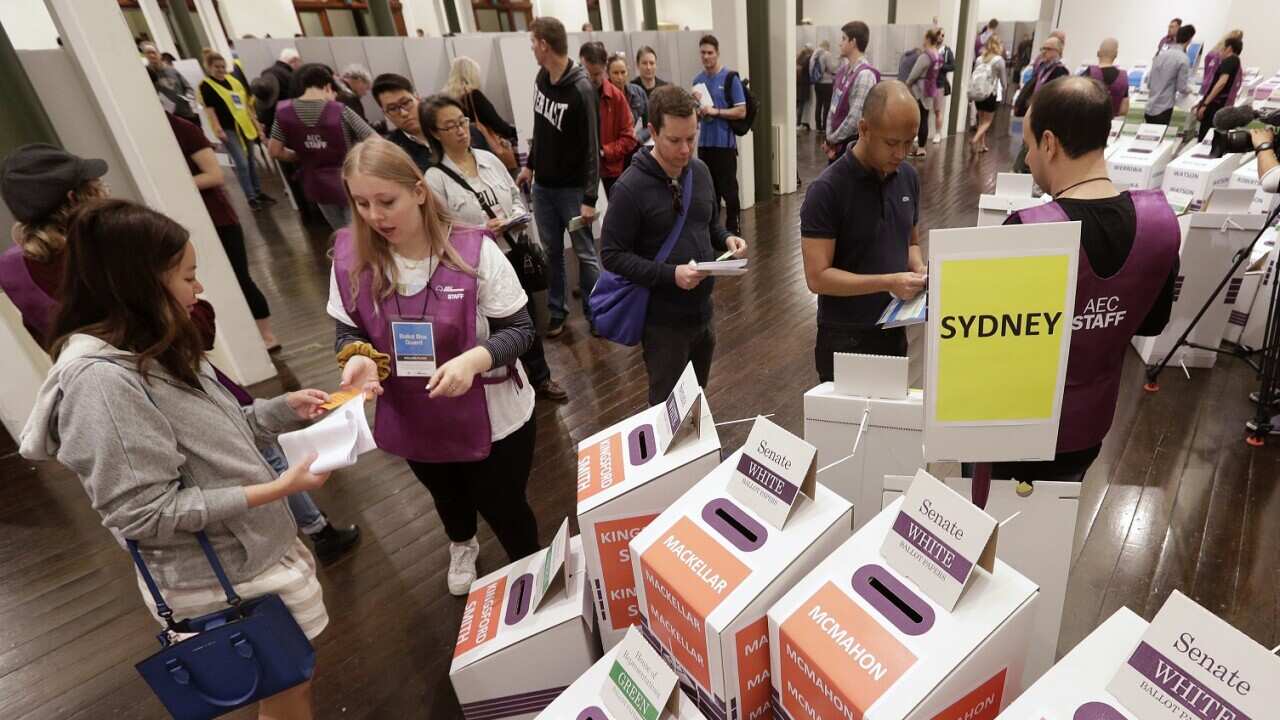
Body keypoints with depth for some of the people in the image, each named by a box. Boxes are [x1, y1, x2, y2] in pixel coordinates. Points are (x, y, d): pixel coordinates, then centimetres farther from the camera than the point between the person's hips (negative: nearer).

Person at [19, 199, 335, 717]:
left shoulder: (153, 349, 2)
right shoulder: (100, 378, -26)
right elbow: (146, 513, -26)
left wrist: (286, 407, 1)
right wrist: (275, 489, -25)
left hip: (258, 548, 8)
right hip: (225, 582, -8)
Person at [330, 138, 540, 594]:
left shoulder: (474, 249, -22)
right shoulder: (350, 255, -12)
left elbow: (519, 329, -16)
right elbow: (347, 331, 1)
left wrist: (473, 360, -35)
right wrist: (359, 358, -23)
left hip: (493, 417, -4)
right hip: (415, 421, 4)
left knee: (503, 507, 16)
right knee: (447, 497, 32)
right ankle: (462, 545, 68)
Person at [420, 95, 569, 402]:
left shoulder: (489, 159, 4)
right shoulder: (435, 178, -12)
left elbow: (516, 195, 12)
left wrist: (517, 216, -10)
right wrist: (482, 231, -23)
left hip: (514, 254, 5)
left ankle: (540, 377, 38)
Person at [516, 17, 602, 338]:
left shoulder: (581, 90, -18)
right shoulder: (541, 77, 4)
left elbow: (591, 147, -19)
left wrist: (590, 197, -21)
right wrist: (530, 165, 19)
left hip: (572, 188, -6)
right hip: (542, 184, 7)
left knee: (585, 252, 2)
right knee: (551, 251, 12)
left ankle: (595, 312, 16)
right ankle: (556, 311, 24)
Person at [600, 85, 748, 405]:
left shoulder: (700, 171, 3)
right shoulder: (631, 187, -17)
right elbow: (612, 256, -16)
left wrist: (727, 239, -5)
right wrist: (670, 274, -26)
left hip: (702, 310, 6)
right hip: (662, 320, -6)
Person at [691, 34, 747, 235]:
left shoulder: (730, 78, -5)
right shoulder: (697, 80, 11)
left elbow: (741, 111, -9)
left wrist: (716, 111, -17)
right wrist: (695, 106, -4)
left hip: (725, 143, -5)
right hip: (704, 143, 5)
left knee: (728, 189, -1)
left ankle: (732, 229, 9)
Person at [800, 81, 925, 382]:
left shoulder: (908, 176, 2)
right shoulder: (827, 189, -18)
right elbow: (817, 277, -21)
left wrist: (920, 272, -6)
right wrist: (888, 282, -25)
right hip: (845, 338, -6)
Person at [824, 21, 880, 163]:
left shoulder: (865, 75, -19)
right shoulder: (844, 68, 8)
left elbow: (855, 118, -23)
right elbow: (834, 107, 9)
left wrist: (831, 140, -12)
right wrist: (829, 138, -2)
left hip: (853, 145, -8)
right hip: (838, 144, 8)